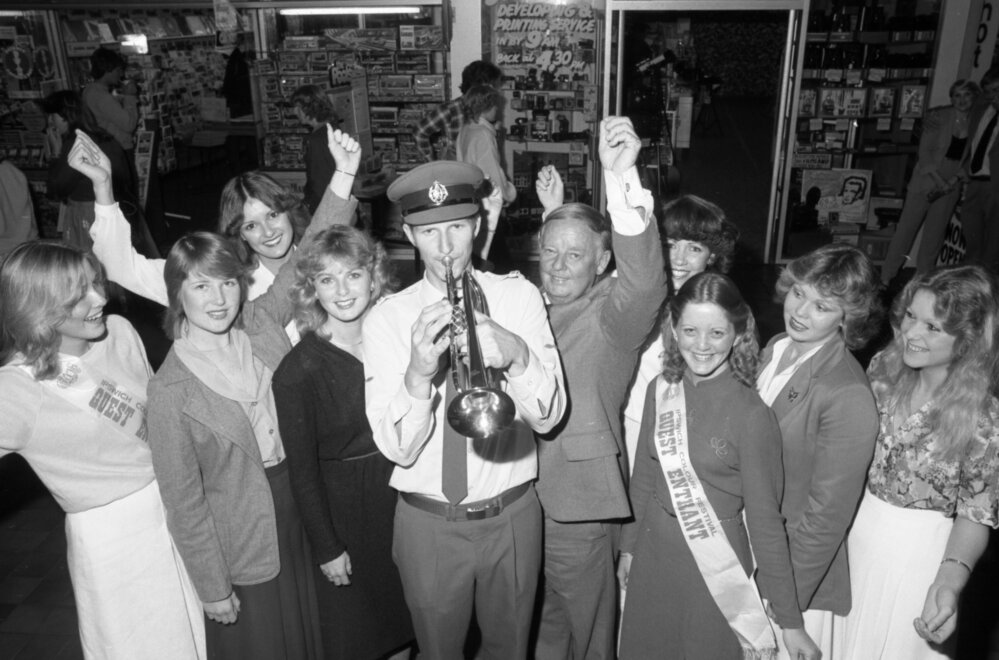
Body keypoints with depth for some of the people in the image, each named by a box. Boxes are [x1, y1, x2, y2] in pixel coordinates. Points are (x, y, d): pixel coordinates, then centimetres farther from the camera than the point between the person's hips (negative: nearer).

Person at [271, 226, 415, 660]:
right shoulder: (297, 371, -16)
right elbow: (302, 470, -10)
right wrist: (327, 548, -8)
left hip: (402, 495, 4)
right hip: (341, 509, -3)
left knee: (403, 613, 20)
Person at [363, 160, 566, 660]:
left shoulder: (519, 296, -5)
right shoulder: (386, 318, -8)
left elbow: (549, 416, -12)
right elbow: (396, 447, -14)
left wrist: (517, 356, -31)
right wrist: (418, 373, -32)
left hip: (512, 516, 1)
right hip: (428, 523, -1)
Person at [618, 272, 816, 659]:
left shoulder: (751, 415, -18)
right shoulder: (660, 390, -4)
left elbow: (764, 519, -12)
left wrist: (790, 621, -8)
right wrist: (629, 546, 16)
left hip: (716, 570, -4)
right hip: (652, 559, 4)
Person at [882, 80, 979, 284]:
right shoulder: (938, 116, -8)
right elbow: (924, 151, -9)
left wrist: (953, 181, -7)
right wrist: (938, 180, -14)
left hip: (951, 185, 3)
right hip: (926, 180, -3)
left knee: (935, 233, 9)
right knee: (907, 227, -2)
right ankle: (887, 275, 6)